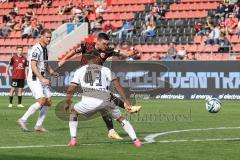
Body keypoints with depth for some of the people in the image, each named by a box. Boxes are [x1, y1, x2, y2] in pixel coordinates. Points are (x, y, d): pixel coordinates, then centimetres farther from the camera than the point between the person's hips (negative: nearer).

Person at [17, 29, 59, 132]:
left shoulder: (45, 49, 15)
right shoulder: (36, 49, -15)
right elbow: (33, 66, -23)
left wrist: (52, 72, 8)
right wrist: (42, 78, -30)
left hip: (42, 80, 9)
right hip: (34, 80, -9)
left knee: (48, 102, 4)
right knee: (42, 101, -18)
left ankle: (38, 125, 8)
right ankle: (23, 120, -11)